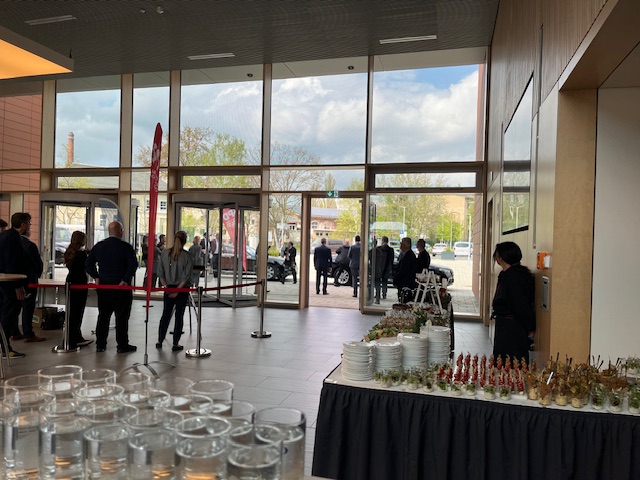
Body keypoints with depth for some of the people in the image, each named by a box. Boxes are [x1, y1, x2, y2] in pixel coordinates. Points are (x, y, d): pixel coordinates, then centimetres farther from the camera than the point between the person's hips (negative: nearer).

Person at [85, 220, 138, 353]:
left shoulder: (98, 246, 5)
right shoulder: (126, 247, -10)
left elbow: (88, 264, 7)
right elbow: (133, 265, -19)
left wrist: (96, 277, 8)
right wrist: (125, 280, -13)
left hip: (103, 286, 5)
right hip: (121, 287, -4)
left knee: (103, 316, 13)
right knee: (121, 317, 2)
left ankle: (100, 344, 17)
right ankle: (122, 345, 6)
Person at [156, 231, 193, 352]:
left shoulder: (165, 253, -1)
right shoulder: (186, 256, -12)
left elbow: (160, 272, 0)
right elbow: (186, 276, -14)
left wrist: (166, 286, 1)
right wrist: (178, 290, -9)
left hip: (168, 288, 3)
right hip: (182, 289, -3)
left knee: (165, 314, 15)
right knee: (179, 315, 4)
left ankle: (160, 341, 21)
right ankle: (175, 344, 8)